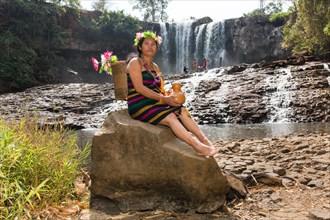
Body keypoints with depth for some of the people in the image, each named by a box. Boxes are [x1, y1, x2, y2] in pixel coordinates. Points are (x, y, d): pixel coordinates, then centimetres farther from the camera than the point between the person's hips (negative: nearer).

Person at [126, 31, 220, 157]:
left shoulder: (154, 66, 19)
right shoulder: (135, 63, -4)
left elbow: (159, 89, 15)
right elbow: (139, 88, -16)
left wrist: (169, 97, -8)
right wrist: (163, 98, -20)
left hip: (155, 102, 7)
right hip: (139, 106, -7)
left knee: (182, 111, -16)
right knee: (170, 116, -28)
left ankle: (205, 141, -27)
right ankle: (199, 147, -35)